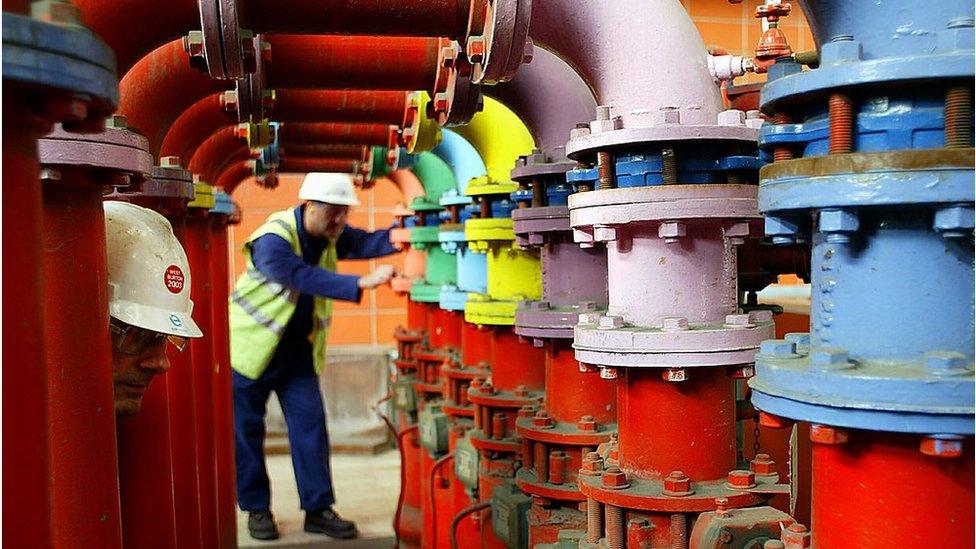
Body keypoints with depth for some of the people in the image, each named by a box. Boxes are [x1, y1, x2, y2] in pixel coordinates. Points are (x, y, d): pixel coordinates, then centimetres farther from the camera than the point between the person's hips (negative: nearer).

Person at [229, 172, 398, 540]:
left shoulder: (329, 235, -2)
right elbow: (306, 278, -40)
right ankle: (257, 509, 19)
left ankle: (318, 509, 6)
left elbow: (366, 243, -15)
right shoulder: (272, 240, -25)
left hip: (298, 350, 6)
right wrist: (362, 283, -49)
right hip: (253, 346, -5)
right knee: (247, 429, 4)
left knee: (310, 423, -1)